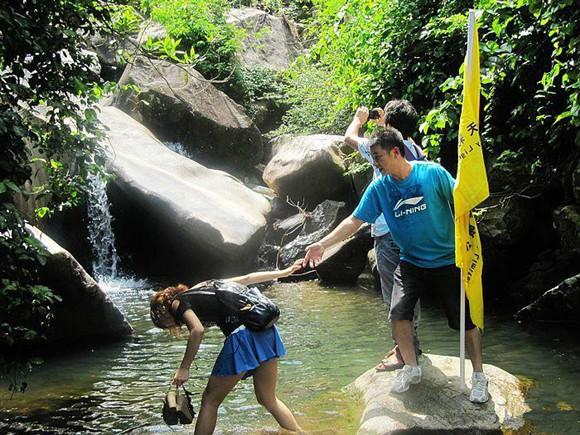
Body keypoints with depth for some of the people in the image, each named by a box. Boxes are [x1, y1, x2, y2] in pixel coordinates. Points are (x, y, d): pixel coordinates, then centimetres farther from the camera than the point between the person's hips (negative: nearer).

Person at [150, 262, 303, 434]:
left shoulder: (176, 302, 7)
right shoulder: (205, 287, 28)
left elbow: (197, 330, -11)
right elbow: (247, 279, 27)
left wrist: (183, 368, -4)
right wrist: (284, 272, 30)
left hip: (242, 334, -7)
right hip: (266, 328, 8)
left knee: (210, 401, 8)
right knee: (268, 399, 17)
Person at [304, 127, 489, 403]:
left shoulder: (433, 173, -14)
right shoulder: (379, 187, -4)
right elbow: (355, 220, -4)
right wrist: (322, 244, -13)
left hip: (448, 259, -3)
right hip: (411, 262, 3)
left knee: (465, 318, 1)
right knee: (399, 313, -10)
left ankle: (478, 376, 19)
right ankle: (411, 368, 13)